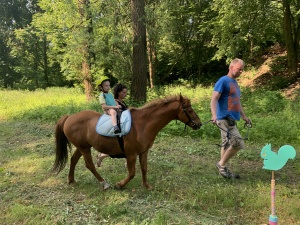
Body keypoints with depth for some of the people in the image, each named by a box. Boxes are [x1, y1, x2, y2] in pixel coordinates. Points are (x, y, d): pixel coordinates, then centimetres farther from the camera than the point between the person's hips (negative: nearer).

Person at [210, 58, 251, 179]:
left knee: (227, 144, 13)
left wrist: (244, 116, 29)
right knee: (238, 143, -13)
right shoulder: (223, 81, -10)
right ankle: (221, 164, 3)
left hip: (231, 119, 9)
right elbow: (214, 99, -19)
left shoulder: (235, 83, 18)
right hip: (225, 119, -9)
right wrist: (214, 115, -33)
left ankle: (223, 169, 23)